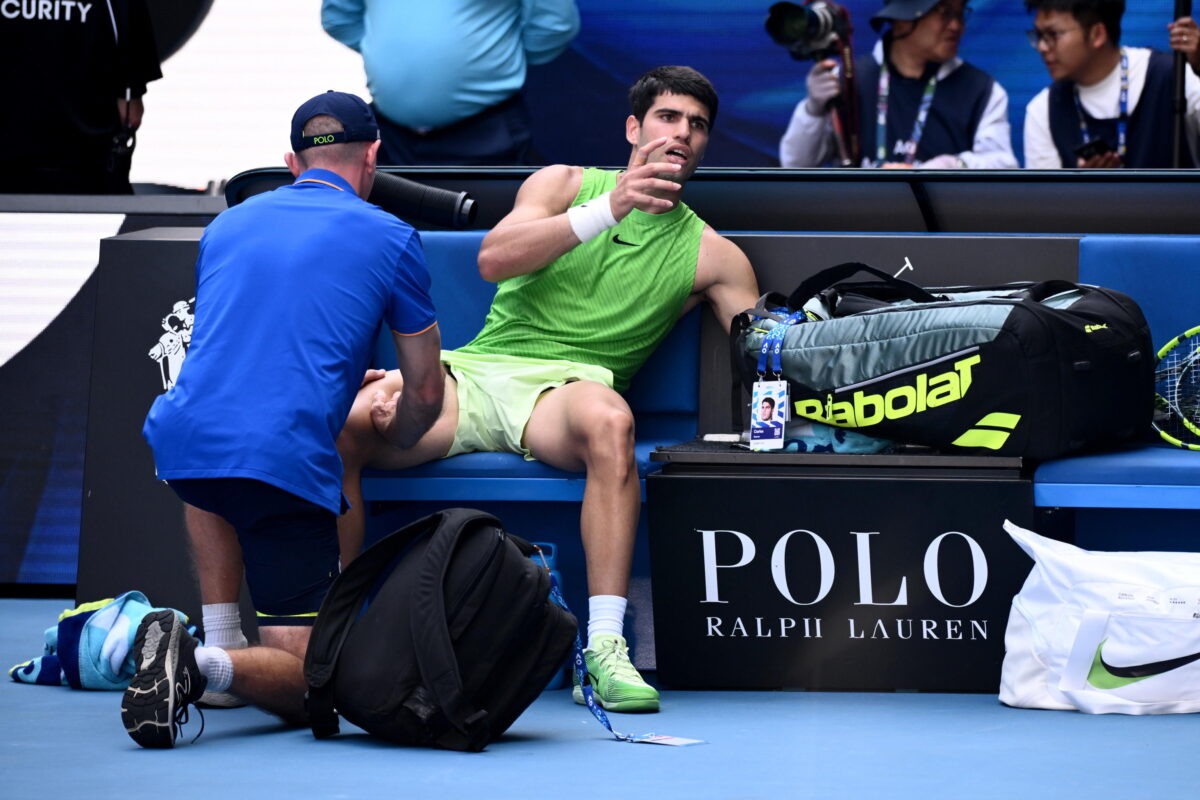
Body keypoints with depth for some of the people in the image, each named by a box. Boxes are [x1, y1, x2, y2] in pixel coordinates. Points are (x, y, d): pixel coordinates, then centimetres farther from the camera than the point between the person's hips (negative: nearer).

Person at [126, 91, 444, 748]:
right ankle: (210, 666, -32)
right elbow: (425, 394, 15)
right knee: (304, 681, -1)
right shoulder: (391, 239, 9)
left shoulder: (227, 226, 22)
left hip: (178, 446, 5)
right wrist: (391, 435, 40)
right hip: (287, 464, -5)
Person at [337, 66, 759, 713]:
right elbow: (493, 259, -3)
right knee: (339, 423, -28)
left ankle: (605, 650, -42)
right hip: (472, 369, 1)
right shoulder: (566, 184, 16)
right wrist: (608, 209, -10)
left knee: (609, 418, -41)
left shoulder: (710, 255, 18)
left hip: (564, 389, -1)